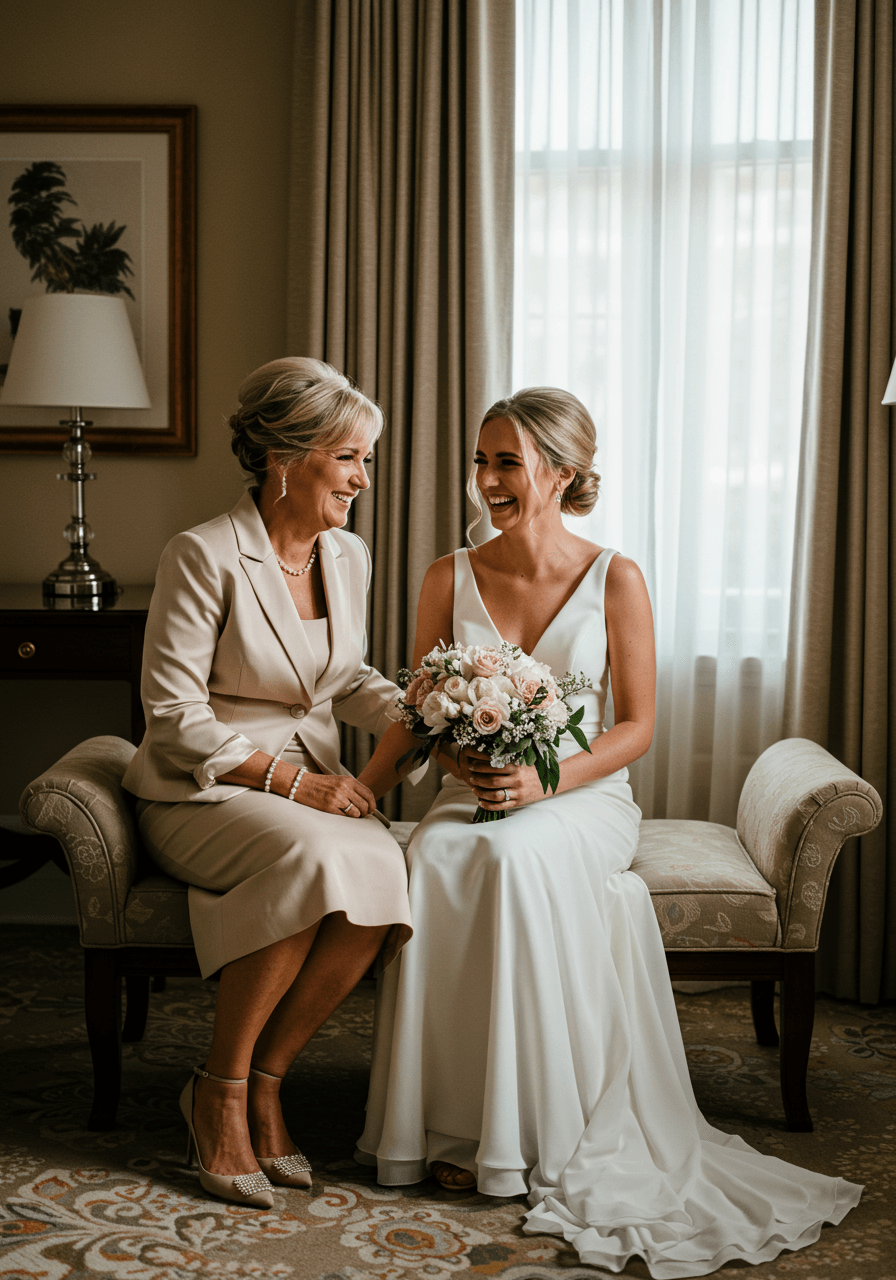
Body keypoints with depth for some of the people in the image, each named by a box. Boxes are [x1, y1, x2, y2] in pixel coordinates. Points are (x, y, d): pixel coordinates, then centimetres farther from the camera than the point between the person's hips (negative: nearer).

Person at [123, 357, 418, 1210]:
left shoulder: (347, 557, 8)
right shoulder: (203, 556, -12)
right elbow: (174, 715, -14)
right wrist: (288, 779, -19)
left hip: (314, 782, 6)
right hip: (199, 794, -6)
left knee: (385, 871, -28)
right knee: (316, 857, -37)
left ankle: (265, 1082, -11)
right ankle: (221, 1091, -18)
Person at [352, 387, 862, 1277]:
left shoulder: (614, 580, -3)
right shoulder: (450, 578, 5)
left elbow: (637, 726, -2)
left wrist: (546, 781, -18)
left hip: (584, 796, -2)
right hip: (472, 796, 3)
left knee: (512, 855, -36)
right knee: (435, 860, -33)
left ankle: (524, 1134, -25)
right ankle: (448, 1123, -21)